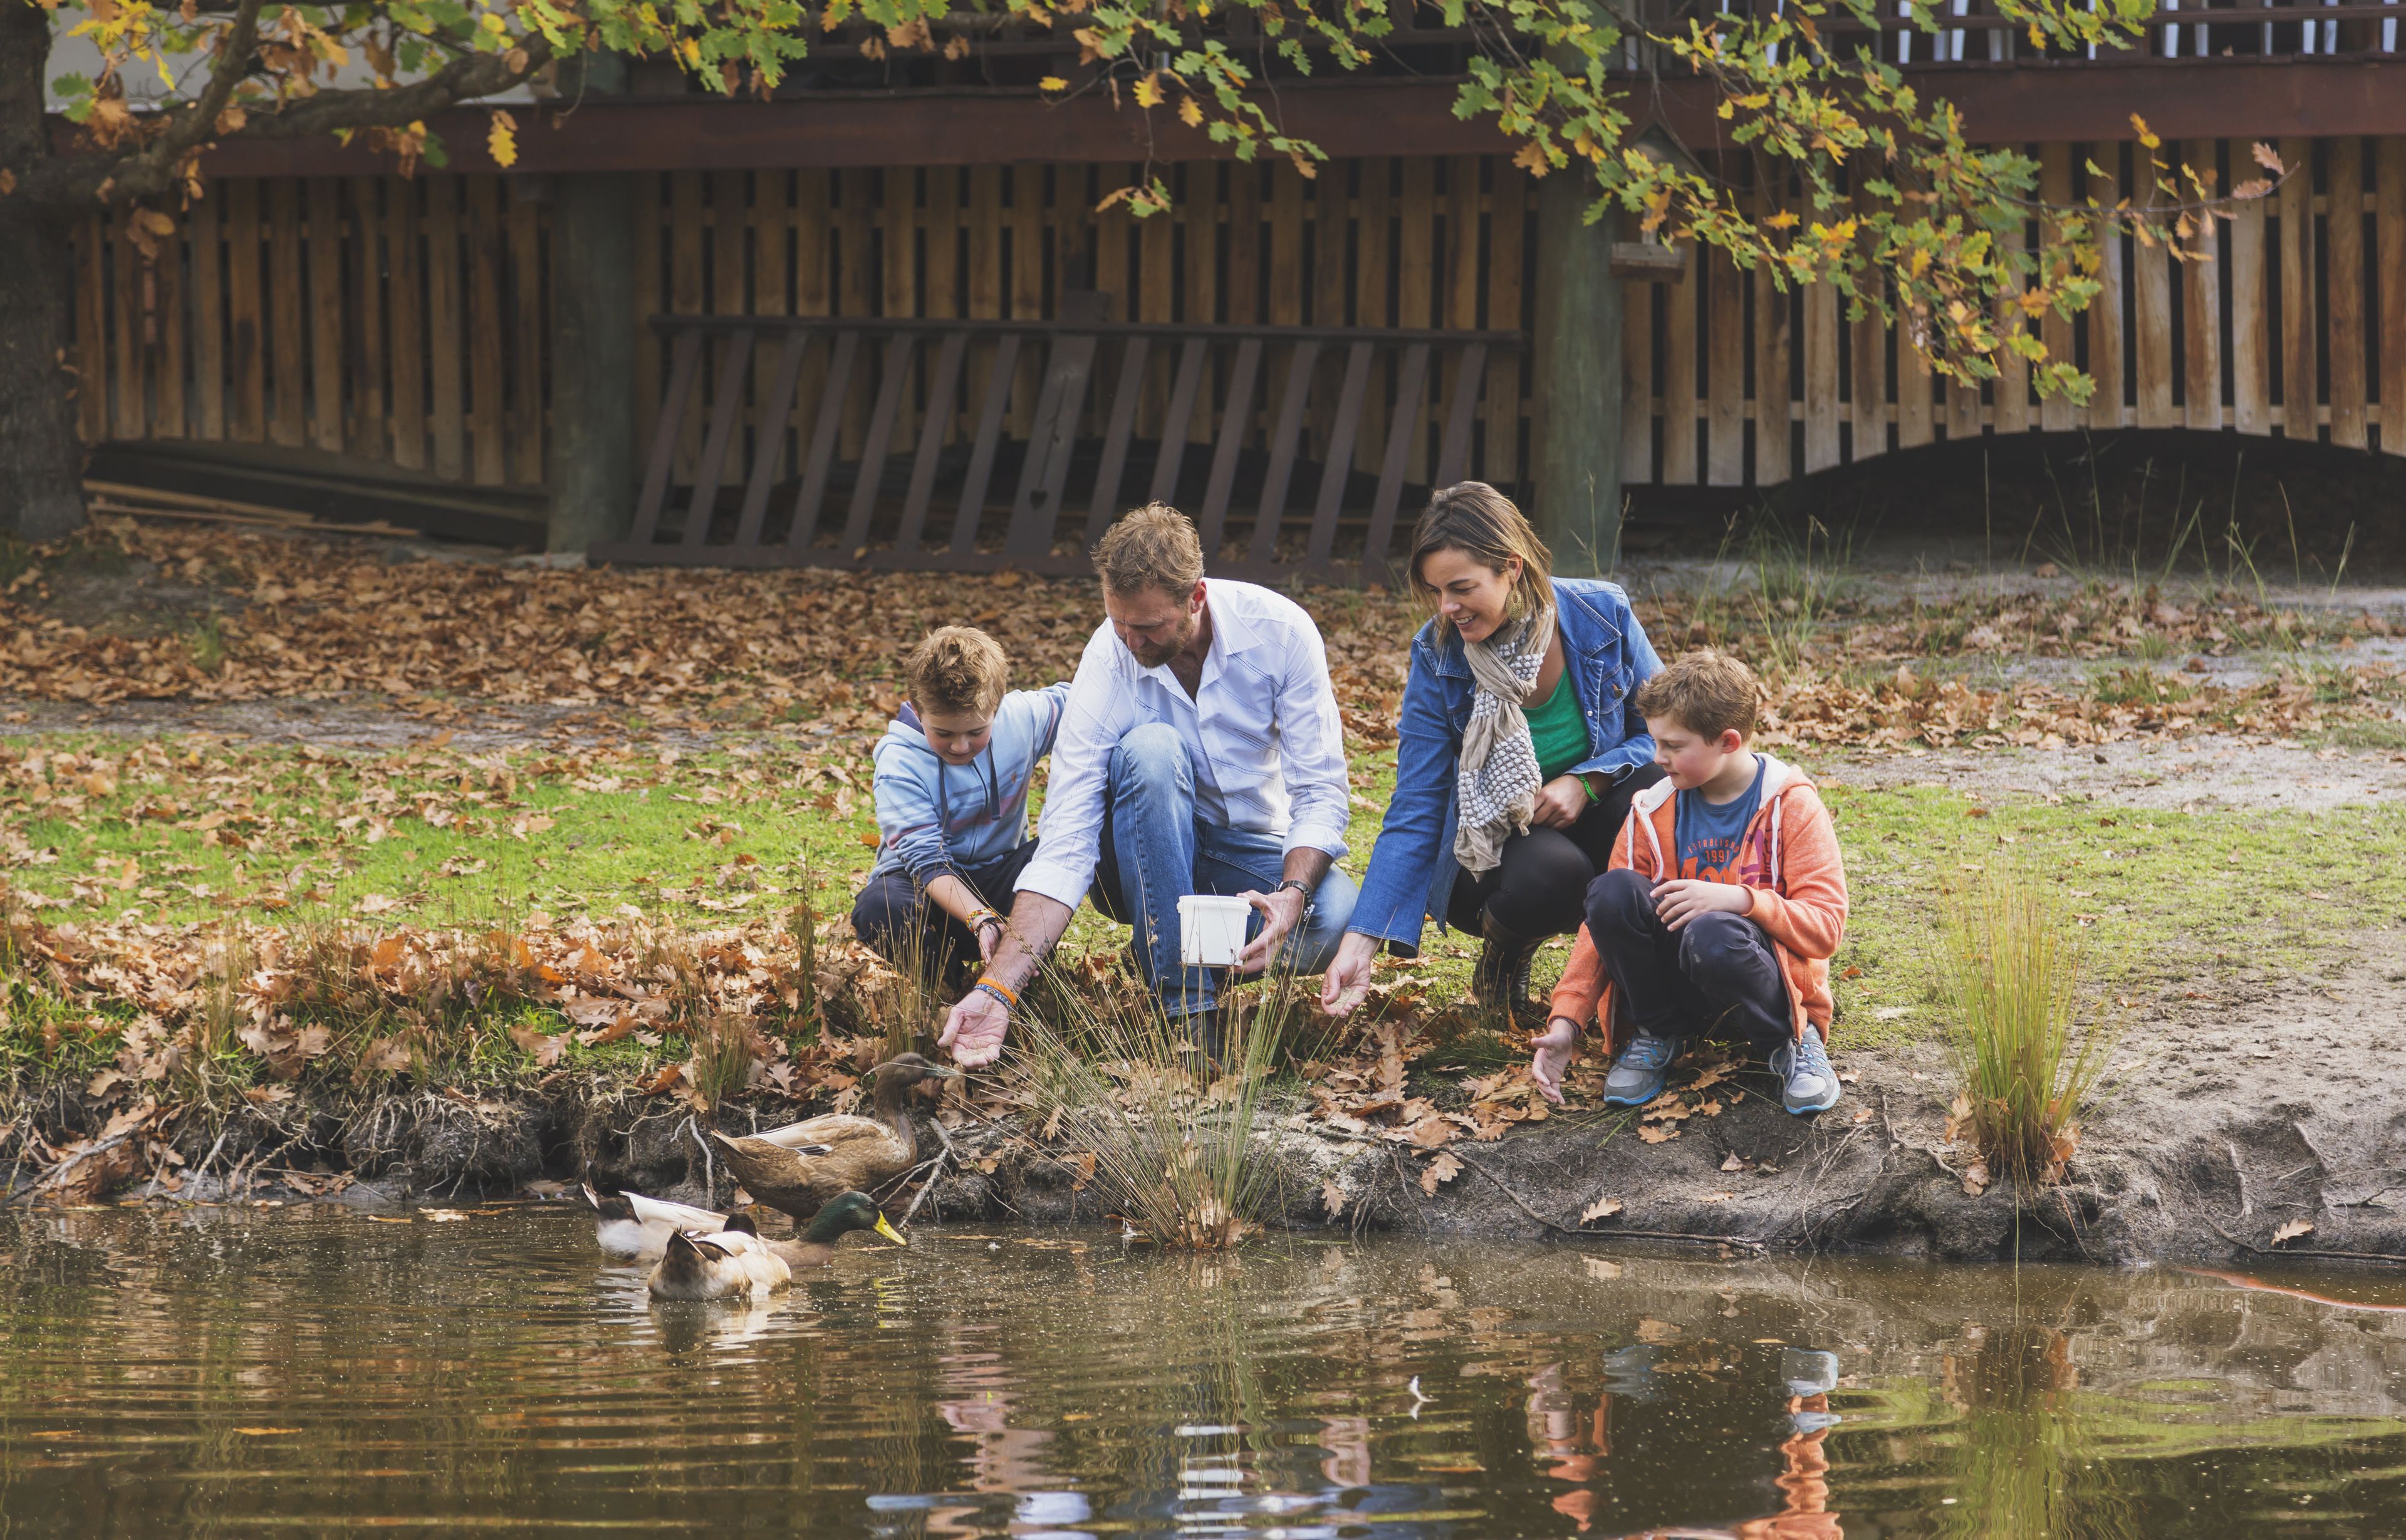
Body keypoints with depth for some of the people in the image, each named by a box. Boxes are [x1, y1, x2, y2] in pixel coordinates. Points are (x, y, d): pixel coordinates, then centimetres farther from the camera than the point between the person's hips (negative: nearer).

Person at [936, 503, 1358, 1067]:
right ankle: (1185, 1001, -29)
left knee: (1332, 919, -35)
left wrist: (1292, 895, -39)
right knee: (1150, 748, -34)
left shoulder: (1279, 630, -19)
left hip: (1256, 852, 0)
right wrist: (998, 989, -36)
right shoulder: (1108, 663, -21)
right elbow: (1064, 848, -25)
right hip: (1149, 861, 0)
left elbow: (1321, 795, -18)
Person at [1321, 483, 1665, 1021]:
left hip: (1592, 816, 1)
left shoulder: (1602, 614, -13)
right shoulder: (1436, 657, -14)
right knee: (1547, 874, -38)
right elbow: (1414, 814, -11)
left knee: (1658, 786, -33)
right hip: (1495, 847, -1)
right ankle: (1505, 951, 1)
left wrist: (1586, 782, -22)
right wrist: (1360, 945, -20)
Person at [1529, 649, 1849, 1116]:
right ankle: (1655, 1034, -3)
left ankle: (1790, 1042, -11)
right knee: (1613, 890, -23)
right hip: (1679, 998, 4)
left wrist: (1739, 899, -30)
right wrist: (1566, 1020, -9)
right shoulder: (1655, 811, 3)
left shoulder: (1792, 806, -8)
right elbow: (1605, 920, 2)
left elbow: (1825, 926, -14)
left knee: (1713, 935, -39)